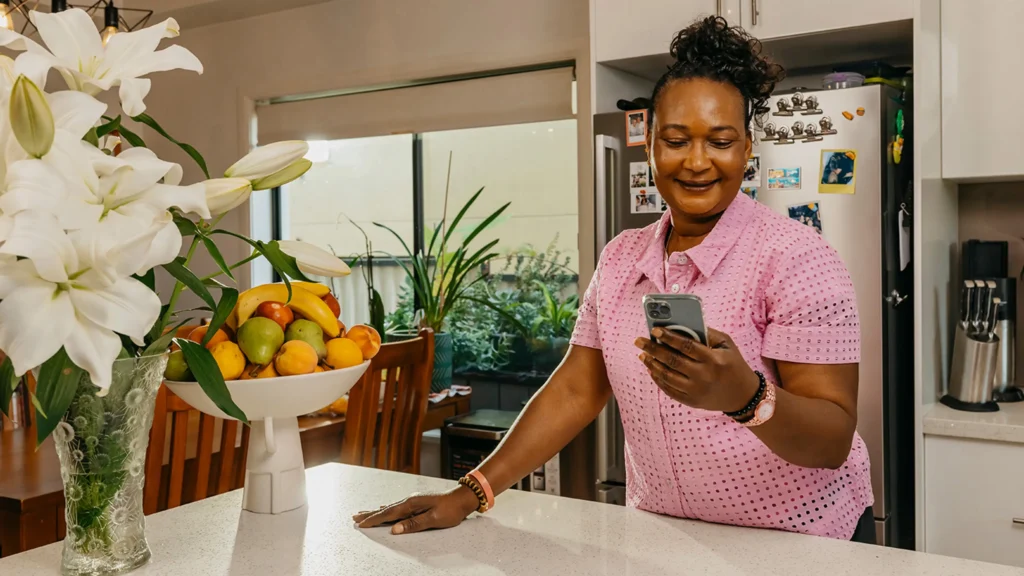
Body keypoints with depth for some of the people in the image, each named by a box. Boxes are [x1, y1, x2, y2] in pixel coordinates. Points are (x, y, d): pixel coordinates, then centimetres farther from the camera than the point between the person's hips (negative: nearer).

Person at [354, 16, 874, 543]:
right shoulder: (621, 258, -1)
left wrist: (743, 395, -39)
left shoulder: (795, 258, -16)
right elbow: (576, 390, 1)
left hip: (796, 542, -4)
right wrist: (470, 494, -5)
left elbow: (834, 440, -19)